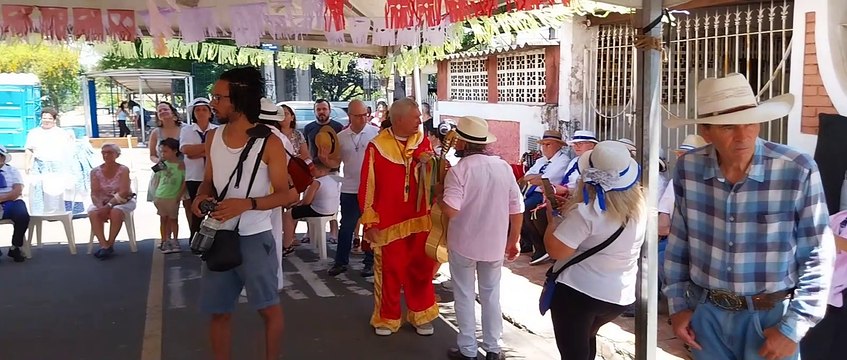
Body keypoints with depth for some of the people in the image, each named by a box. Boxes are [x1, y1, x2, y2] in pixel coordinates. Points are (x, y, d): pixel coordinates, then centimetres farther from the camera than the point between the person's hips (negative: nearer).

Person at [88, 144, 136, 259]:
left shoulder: (123, 170, -9)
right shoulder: (95, 172, 0)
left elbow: (123, 192, -17)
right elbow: (94, 194, -6)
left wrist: (109, 206, -27)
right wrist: (100, 207, -25)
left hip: (123, 201, -3)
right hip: (102, 202, 3)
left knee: (116, 212, -35)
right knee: (93, 213, -28)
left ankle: (110, 244, -19)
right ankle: (104, 245, -29)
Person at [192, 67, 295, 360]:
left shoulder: (269, 143, -12)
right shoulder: (213, 137, 4)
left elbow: (286, 194, -11)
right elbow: (208, 181, 14)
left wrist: (248, 204, -26)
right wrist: (201, 196, -9)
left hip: (254, 237, -5)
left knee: (268, 307, 8)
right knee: (219, 311, 13)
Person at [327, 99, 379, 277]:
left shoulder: (376, 133, -6)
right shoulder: (341, 137, 3)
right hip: (349, 189, 3)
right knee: (346, 227, 11)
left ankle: (370, 262, 20)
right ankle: (341, 261, 22)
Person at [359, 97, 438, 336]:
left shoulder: (424, 142, 3)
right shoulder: (377, 147, -9)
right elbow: (368, 187, -7)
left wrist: (429, 164, -11)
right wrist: (369, 222, -7)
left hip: (420, 220, 3)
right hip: (389, 222, -3)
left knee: (421, 269, 11)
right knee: (390, 271, 8)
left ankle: (421, 316, 27)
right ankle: (387, 318, 25)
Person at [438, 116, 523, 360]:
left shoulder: (459, 169, -17)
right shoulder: (504, 167, -4)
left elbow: (451, 210, -26)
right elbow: (517, 210, 0)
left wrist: (438, 195, -6)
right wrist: (513, 241, 10)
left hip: (463, 243, -4)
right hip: (495, 243, 4)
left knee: (464, 296, 11)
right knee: (491, 295, 18)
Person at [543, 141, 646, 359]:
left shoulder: (587, 212, -22)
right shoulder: (639, 207, 1)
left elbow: (555, 250, -22)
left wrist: (553, 218, -6)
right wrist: (570, 212, 13)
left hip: (577, 291, -7)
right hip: (621, 296, 7)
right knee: (587, 337, 31)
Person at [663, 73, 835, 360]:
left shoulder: (798, 171, -17)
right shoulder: (688, 168, -9)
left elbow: (817, 257, -10)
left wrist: (794, 327, -11)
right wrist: (677, 303, 5)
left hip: (771, 315, -3)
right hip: (705, 312, 3)